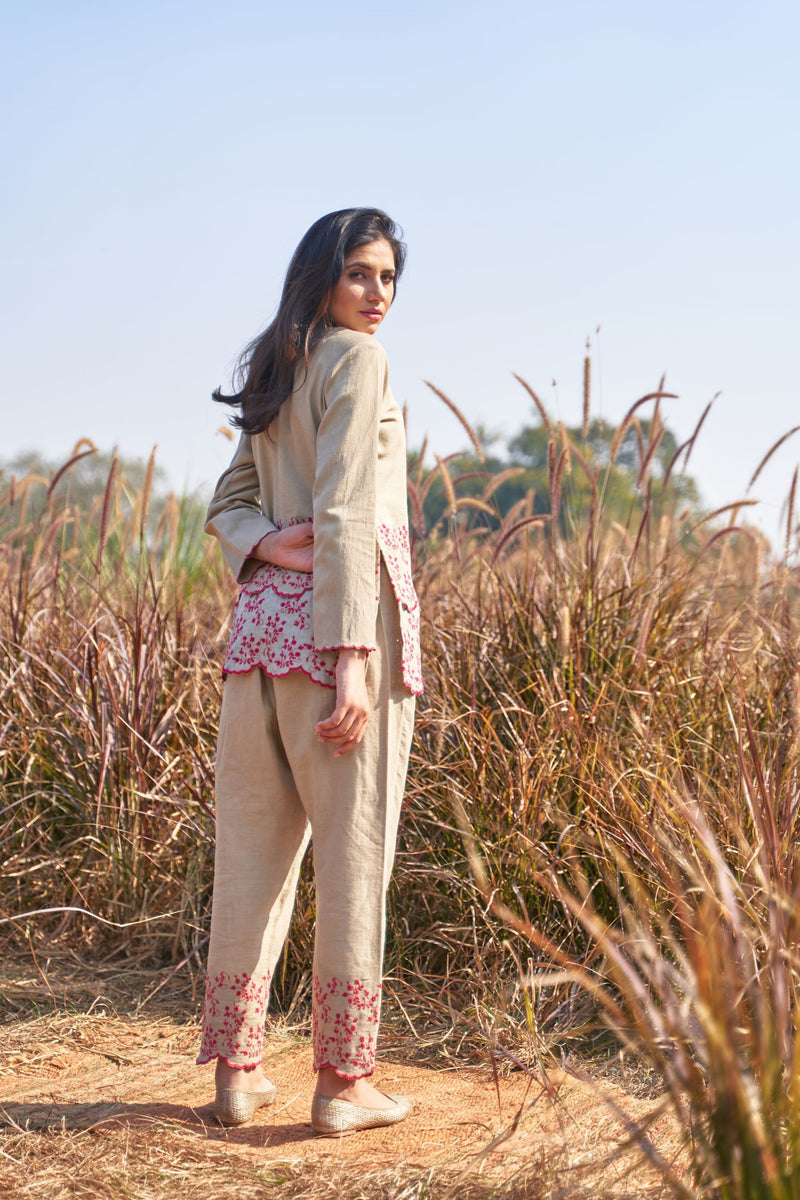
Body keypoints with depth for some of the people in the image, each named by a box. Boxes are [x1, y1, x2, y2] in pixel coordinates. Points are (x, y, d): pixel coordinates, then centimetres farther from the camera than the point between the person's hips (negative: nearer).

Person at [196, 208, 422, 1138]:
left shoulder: (272, 375, 20)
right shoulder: (358, 358, -5)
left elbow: (229, 502, 20)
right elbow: (347, 514, -15)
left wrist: (269, 543, -2)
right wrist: (353, 657, -19)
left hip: (262, 620, 8)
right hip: (338, 617, -8)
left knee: (253, 851, 10)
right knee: (353, 852, 0)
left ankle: (236, 1069, 17)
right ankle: (343, 1080, 7)